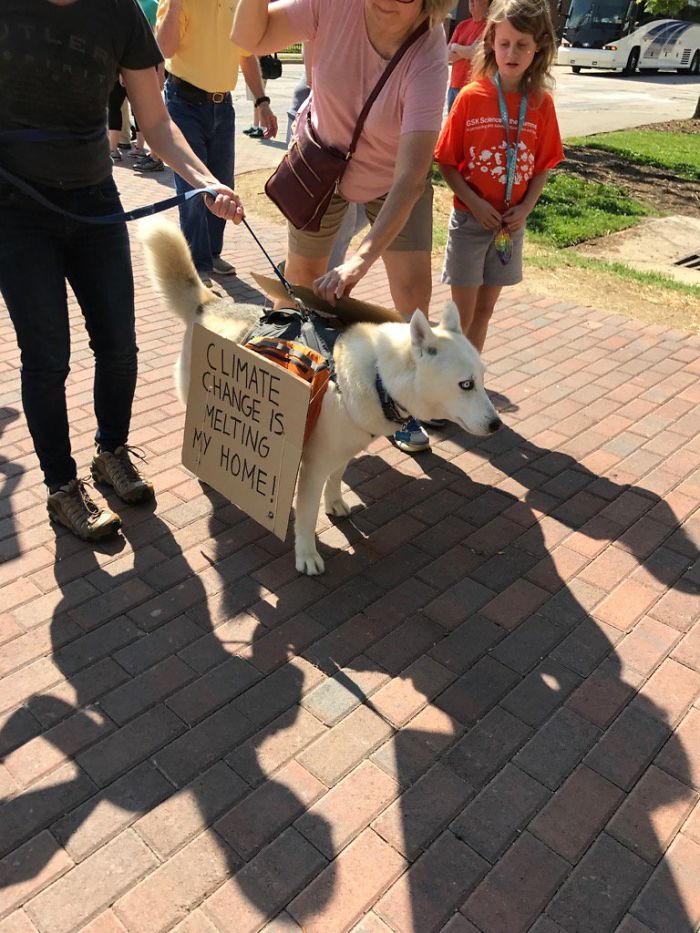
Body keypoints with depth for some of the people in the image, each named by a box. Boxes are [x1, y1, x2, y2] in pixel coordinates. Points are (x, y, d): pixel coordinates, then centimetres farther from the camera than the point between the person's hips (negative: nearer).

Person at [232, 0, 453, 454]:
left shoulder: (428, 61, -33)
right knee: (301, 278, 7)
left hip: (393, 176, -1)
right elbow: (250, 38, -18)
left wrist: (360, 261, -53)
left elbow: (409, 180, -42)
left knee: (413, 290, -10)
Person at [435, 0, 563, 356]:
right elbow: (446, 162, -7)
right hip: (470, 218, -3)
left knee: (484, 310, 13)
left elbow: (543, 166, 6)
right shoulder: (471, 96, -8)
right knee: (462, 313, 2)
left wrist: (525, 208, -10)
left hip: (510, 223, 3)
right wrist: (475, 204, -17)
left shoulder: (541, 103, 0)